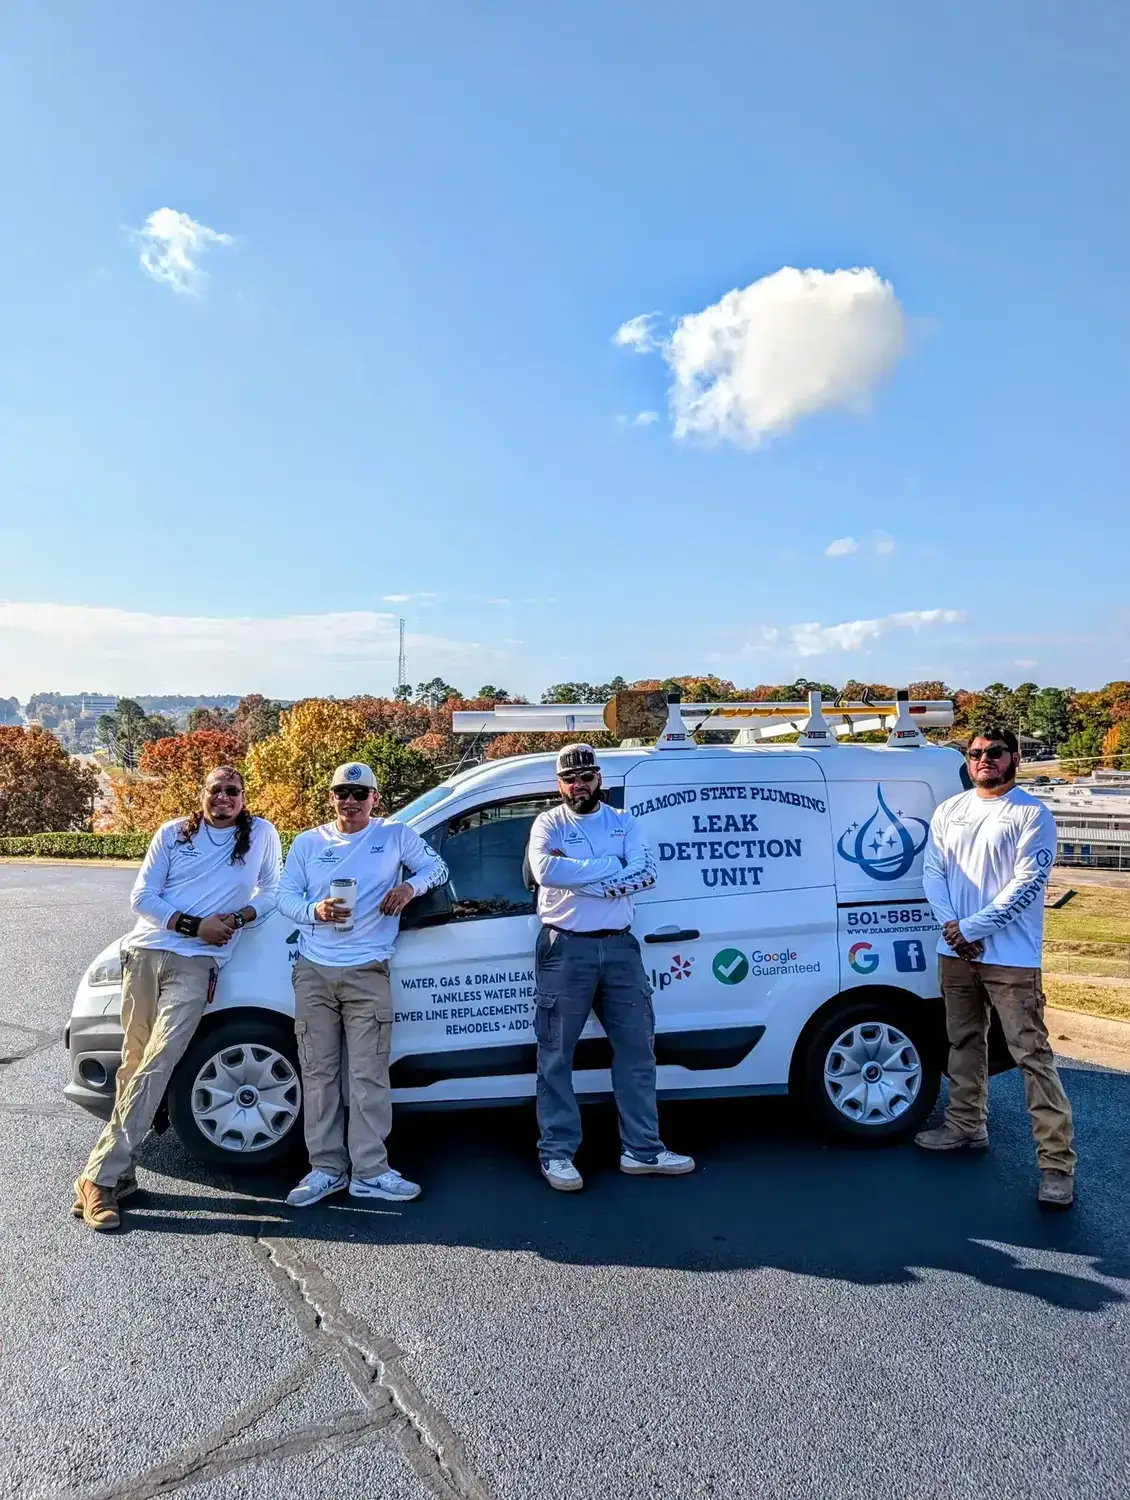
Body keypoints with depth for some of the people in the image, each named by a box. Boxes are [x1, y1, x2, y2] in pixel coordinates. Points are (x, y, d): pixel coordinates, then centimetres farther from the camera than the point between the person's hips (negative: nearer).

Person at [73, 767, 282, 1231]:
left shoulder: (261, 835, 6)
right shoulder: (173, 834, 8)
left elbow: (271, 891, 12)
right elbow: (142, 896, 4)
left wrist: (237, 919, -6)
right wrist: (193, 925, -8)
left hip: (196, 964, -2)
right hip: (145, 952, 3)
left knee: (156, 1065, -12)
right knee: (135, 1062, 4)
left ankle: (101, 1177, -10)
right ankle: (121, 1172, 13)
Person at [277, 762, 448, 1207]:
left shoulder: (395, 835, 5)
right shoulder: (307, 843, 11)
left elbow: (437, 867, 8)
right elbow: (286, 895, 9)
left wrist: (410, 886, -13)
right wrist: (315, 911, -12)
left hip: (367, 973, -2)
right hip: (314, 973, 3)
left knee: (369, 1075, -2)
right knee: (319, 1073, 6)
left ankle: (369, 1171, 6)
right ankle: (326, 1168, 16)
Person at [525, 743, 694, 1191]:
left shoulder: (623, 823, 9)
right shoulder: (549, 823, 1)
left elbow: (647, 872, -7)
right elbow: (544, 869, -20)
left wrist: (581, 878, -16)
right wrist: (610, 867, -16)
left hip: (619, 947, 4)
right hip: (566, 950, -3)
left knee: (636, 1049, 9)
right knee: (556, 1056, 3)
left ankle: (642, 1149, 21)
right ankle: (557, 1153, 15)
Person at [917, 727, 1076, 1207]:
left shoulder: (1031, 814, -6)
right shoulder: (949, 811, 11)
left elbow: (1027, 883, -14)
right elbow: (932, 871, 6)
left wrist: (973, 927, -17)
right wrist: (951, 924, -9)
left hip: (1011, 956, -6)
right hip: (956, 952, 6)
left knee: (1032, 1054, -7)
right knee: (964, 1043, 18)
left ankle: (1057, 1161, -3)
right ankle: (966, 1127, 33)